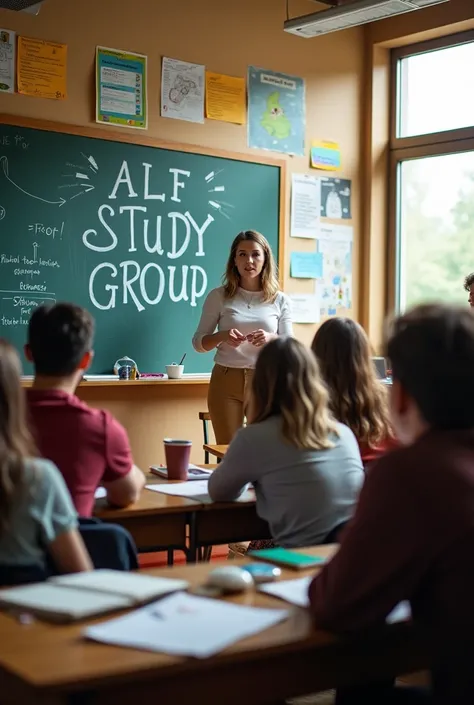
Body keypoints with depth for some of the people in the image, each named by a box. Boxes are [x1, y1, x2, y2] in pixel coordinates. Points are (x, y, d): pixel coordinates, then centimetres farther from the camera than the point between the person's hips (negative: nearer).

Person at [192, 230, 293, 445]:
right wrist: (221, 336, -17)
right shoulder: (219, 296, 1)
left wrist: (271, 338, -18)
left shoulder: (280, 300, 4)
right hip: (226, 381, -1)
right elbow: (199, 343, 4)